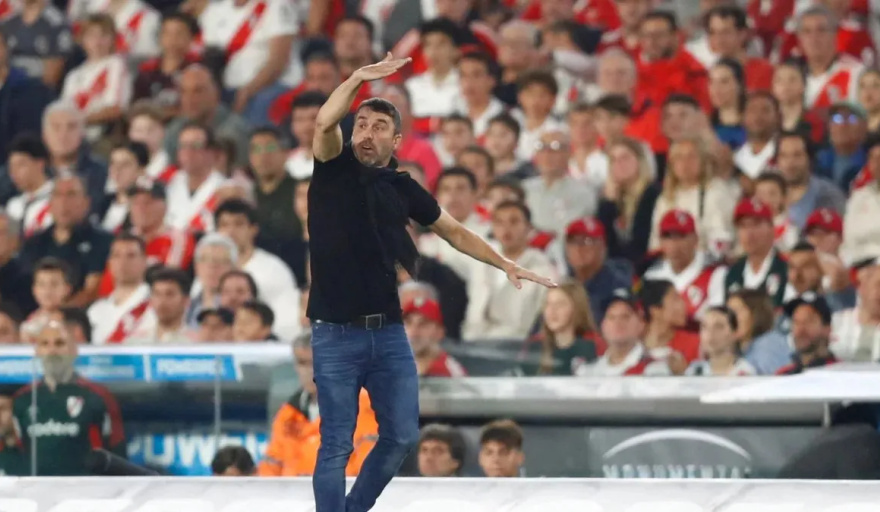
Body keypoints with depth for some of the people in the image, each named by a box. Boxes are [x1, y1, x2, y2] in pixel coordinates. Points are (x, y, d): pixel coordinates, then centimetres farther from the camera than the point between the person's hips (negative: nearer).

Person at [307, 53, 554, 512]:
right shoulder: (334, 169, -1)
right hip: (336, 335, -5)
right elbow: (324, 122, -21)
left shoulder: (404, 189, 10)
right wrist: (358, 79, -30)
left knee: (402, 435, 7)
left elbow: (454, 232, 21)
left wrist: (505, 265, 15)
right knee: (337, 445, -3)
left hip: (389, 332, 5)